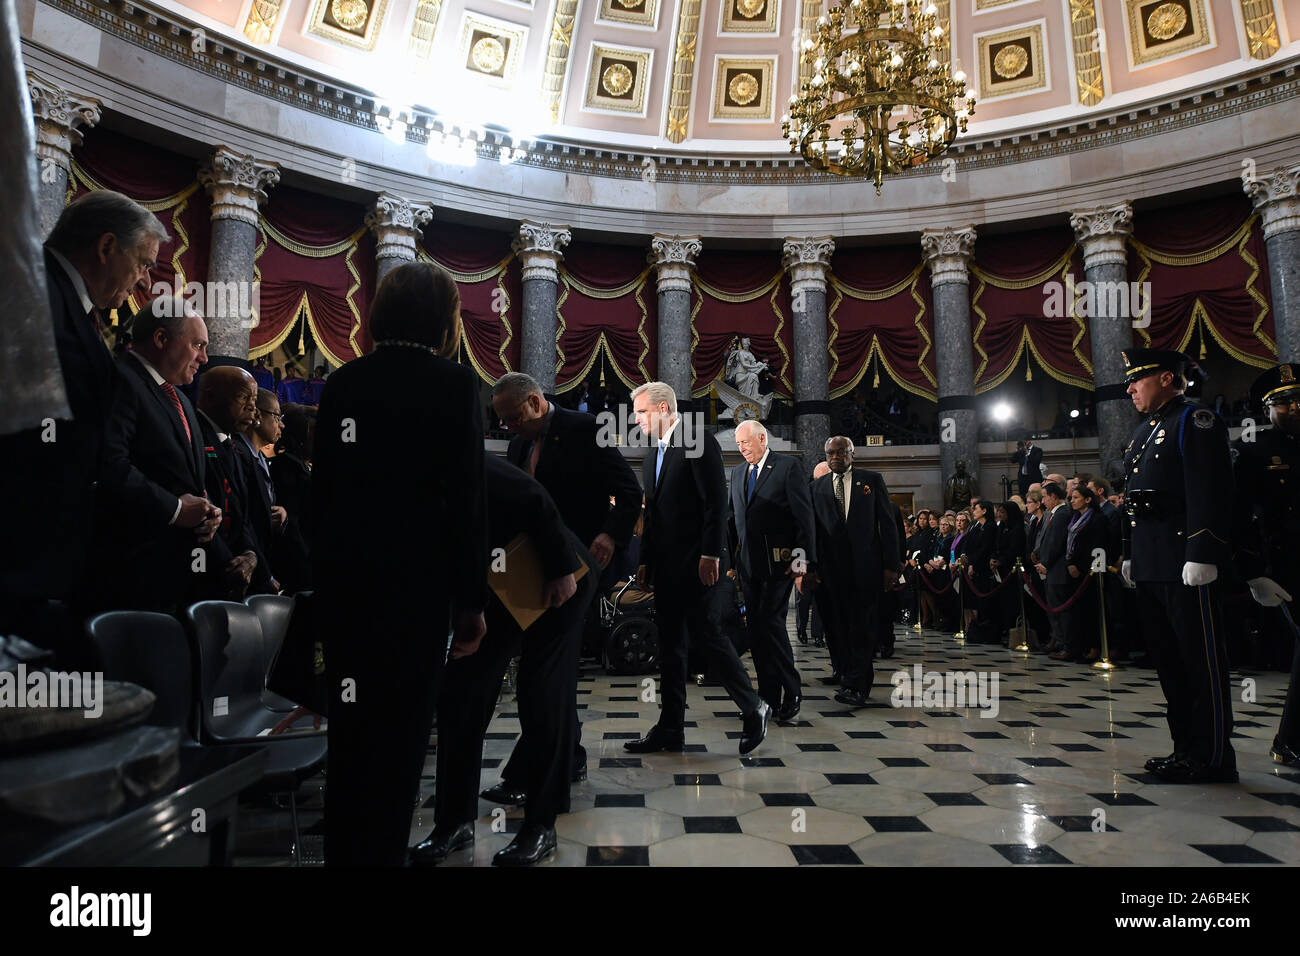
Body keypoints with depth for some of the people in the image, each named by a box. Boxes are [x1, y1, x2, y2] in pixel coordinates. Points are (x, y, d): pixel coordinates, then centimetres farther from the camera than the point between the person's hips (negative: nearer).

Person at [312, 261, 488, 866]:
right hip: (417, 584, -5)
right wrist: (472, 601, -6)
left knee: (349, 731, 17)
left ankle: (342, 851, 31)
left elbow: (321, 490, 8)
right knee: (400, 735, 6)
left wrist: (326, 576, 16)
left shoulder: (342, 383, 6)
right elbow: (466, 499, -12)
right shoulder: (454, 384, -8)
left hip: (343, 581, 5)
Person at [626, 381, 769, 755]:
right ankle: (670, 729, 17)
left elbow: (716, 503, -14)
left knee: (709, 636, -5)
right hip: (665, 566, 8)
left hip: (696, 564, -8)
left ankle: (753, 709, 13)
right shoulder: (652, 456, 18)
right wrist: (645, 561, 15)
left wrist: (710, 554, -19)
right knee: (669, 646, 10)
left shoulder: (699, 442, -8)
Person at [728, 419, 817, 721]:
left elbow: (803, 514, -6)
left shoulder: (789, 466, -2)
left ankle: (791, 691, 6)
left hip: (778, 561, -6)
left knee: (771, 621, -11)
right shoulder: (737, 472, 16)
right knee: (755, 628, 6)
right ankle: (769, 697, 16)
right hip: (748, 563, 6)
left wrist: (802, 557, -12)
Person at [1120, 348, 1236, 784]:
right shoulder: (1143, 431, 20)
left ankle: (1213, 756, 9)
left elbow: (1208, 493, -17)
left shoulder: (1195, 422, -7)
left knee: (1202, 661, 0)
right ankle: (1186, 747, 24)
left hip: (1184, 564, -9)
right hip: (1149, 565, 9)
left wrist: (1201, 554, -22)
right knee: (1169, 659, 14)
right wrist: (1129, 552, 19)